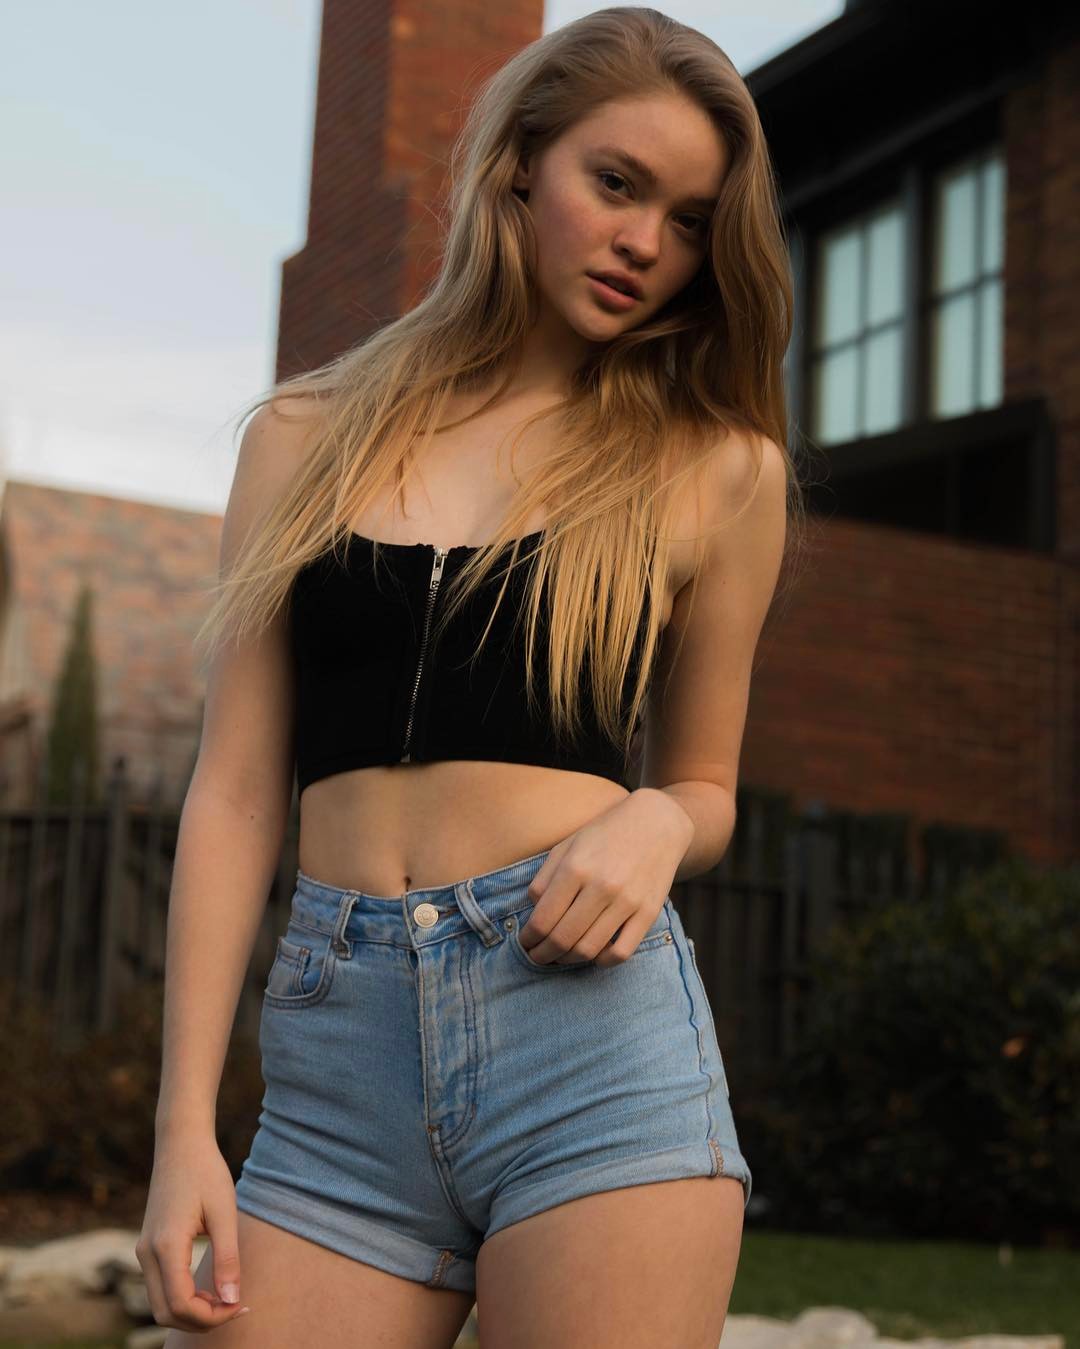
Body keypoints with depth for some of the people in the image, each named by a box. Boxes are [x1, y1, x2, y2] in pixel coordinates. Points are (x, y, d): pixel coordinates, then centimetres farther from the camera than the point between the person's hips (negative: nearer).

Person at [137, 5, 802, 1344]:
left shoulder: (717, 469, 10)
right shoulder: (308, 439, 12)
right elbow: (234, 797, 8)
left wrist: (655, 824, -6)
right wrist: (185, 1127, 1)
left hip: (596, 1029, -1)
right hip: (336, 1070, 1)